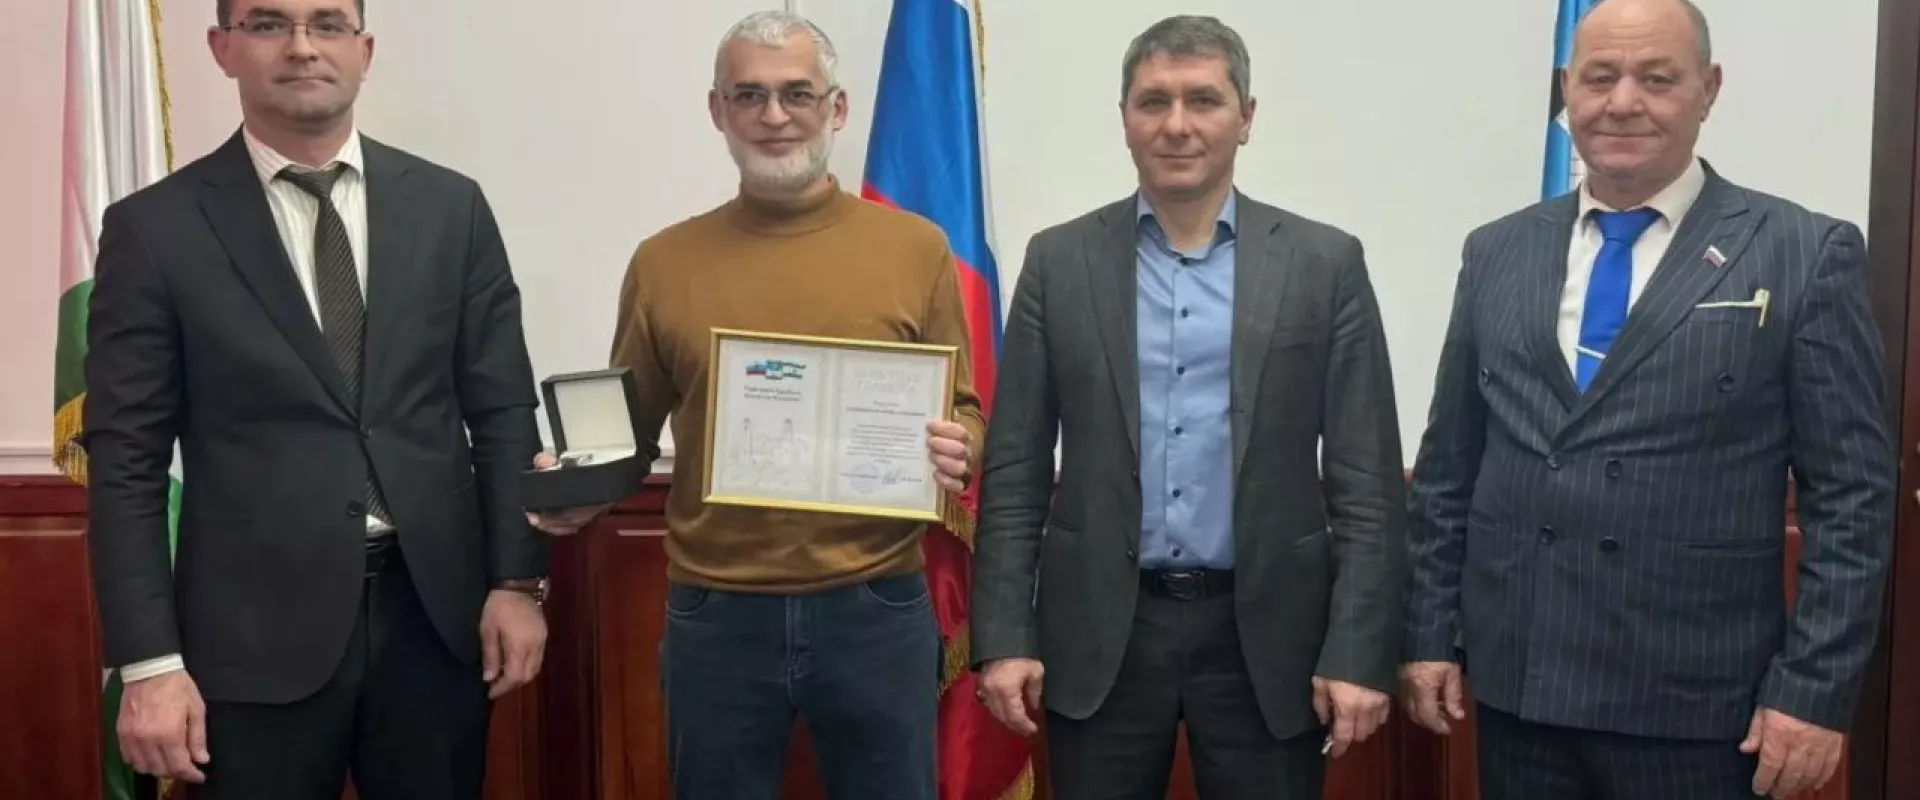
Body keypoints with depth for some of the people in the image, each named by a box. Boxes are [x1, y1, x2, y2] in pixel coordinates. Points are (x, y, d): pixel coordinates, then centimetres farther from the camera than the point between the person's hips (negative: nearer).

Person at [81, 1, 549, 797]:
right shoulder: (154, 228, -2)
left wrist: (517, 579, -1)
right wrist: (149, 660, -8)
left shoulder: (451, 206, 4)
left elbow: (501, 411, 5)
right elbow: (126, 459, -3)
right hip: (257, 627, -2)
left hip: (436, 610, 2)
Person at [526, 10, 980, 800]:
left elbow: (964, 410, 6)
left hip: (876, 610, 0)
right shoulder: (663, 262, 3)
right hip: (715, 616, 1)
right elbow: (630, 429, 10)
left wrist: (956, 451, -16)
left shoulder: (916, 247, 1)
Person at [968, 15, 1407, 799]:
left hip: (1264, 633, 0)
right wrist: (1005, 635, -3)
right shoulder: (1060, 260, 3)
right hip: (1099, 633, 1)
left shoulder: (1325, 263, 1)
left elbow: (1366, 481, -1)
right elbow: (1015, 468, 3)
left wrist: (1358, 651, -7)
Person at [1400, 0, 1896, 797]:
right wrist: (1430, 634, 6)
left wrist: (1816, 689, -9)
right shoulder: (1496, 253, 7)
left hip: (1692, 703, -3)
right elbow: (1448, 467, 9)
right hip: (1515, 686, 3)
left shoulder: (1807, 254, -3)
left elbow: (1851, 495, -5)